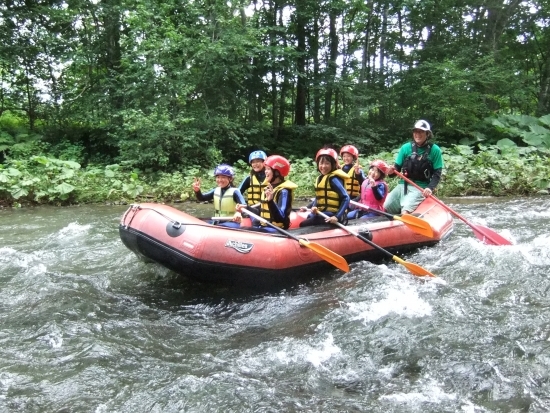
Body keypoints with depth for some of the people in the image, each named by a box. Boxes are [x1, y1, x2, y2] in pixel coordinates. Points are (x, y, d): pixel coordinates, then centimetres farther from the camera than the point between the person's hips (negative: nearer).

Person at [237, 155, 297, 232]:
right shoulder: (268, 188, 12)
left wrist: (271, 201, -36)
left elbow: (280, 218, -25)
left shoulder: (283, 191, -15)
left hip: (277, 230, -9)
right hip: (263, 227, 9)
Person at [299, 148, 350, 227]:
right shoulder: (320, 178, 13)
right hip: (322, 213, 10)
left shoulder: (333, 179, -14)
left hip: (331, 215, -10)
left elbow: (346, 198, -17)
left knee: (302, 225, -20)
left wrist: (337, 216, -25)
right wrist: (313, 206, -3)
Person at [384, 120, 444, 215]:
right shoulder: (406, 147, 6)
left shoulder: (435, 150, -1)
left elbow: (437, 174, -3)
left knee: (405, 211, -29)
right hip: (403, 185, 4)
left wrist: (430, 188, -21)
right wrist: (392, 171, -15)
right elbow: (397, 168, 9)